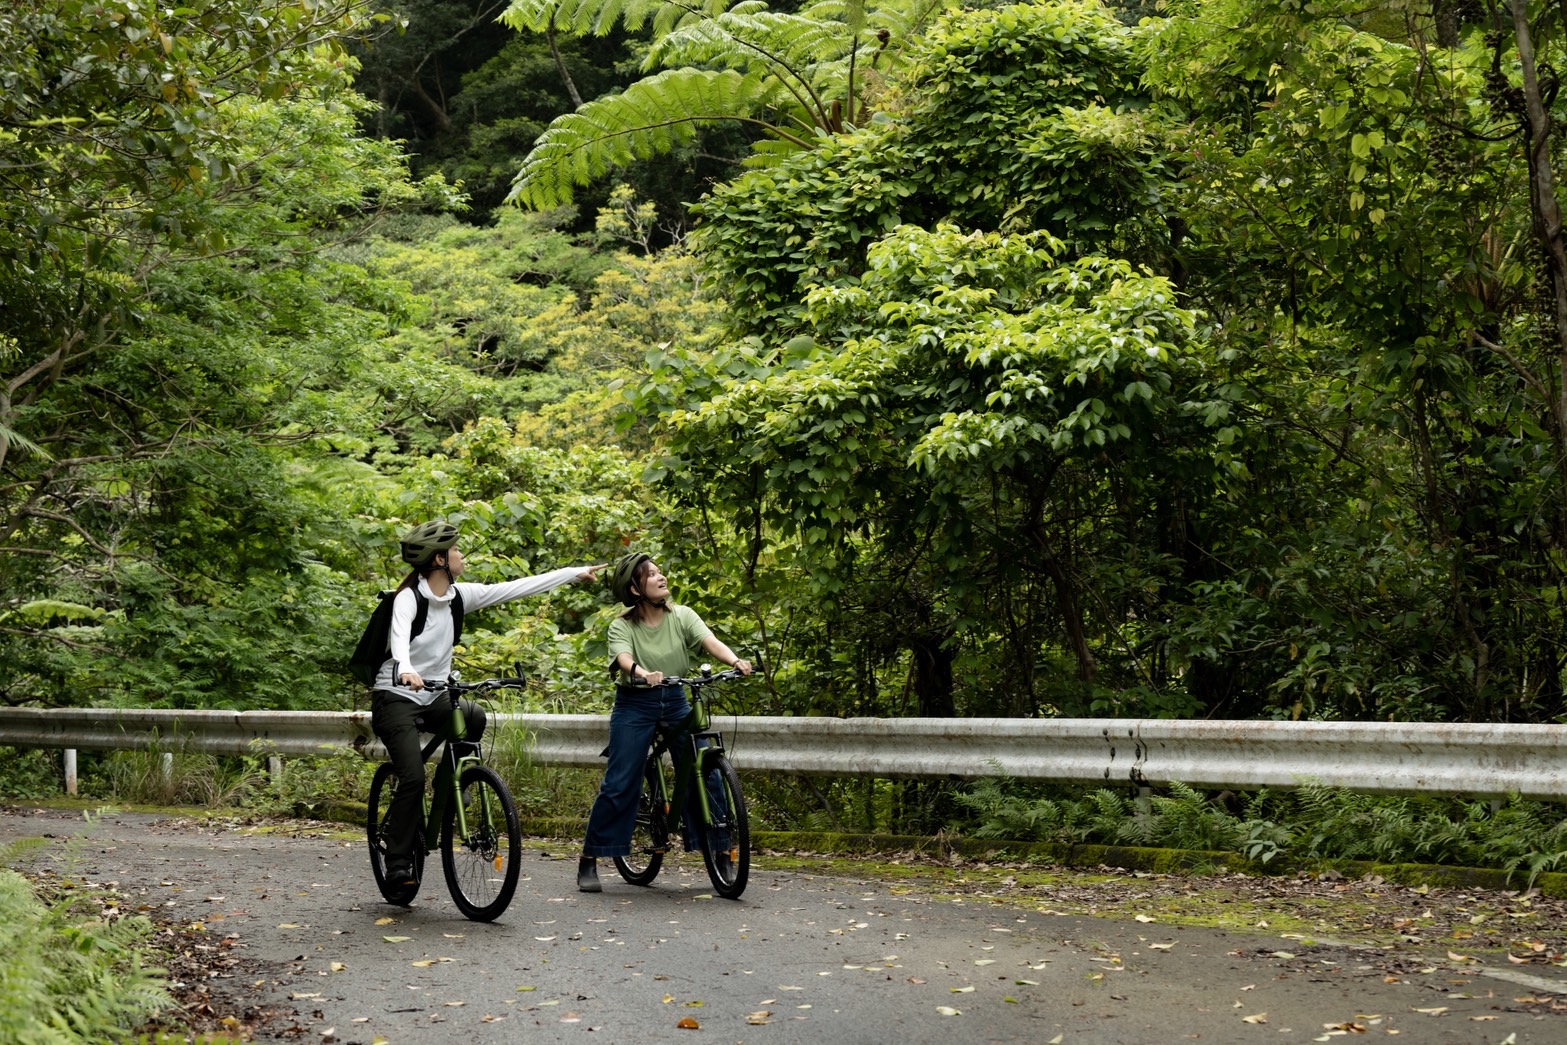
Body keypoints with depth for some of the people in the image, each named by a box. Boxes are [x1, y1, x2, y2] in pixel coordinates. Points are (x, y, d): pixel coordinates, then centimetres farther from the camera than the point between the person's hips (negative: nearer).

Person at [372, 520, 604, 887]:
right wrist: (406, 671, -58)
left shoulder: (459, 595, 1)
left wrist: (575, 573, 3)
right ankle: (398, 864, -7)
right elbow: (399, 637, -36)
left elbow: (516, 588, 3)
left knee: (474, 716, -25)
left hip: (433, 698, 6)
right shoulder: (409, 597, -17)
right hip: (396, 696, -6)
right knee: (413, 778, -18)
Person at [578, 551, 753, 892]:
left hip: (675, 701, 3)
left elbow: (711, 642, -17)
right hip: (635, 705, -3)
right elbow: (624, 659, -27)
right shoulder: (622, 626, -8)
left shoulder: (682, 616, -2)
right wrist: (641, 673, -49)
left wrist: (735, 661, -37)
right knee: (618, 784, -7)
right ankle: (588, 863, 4)